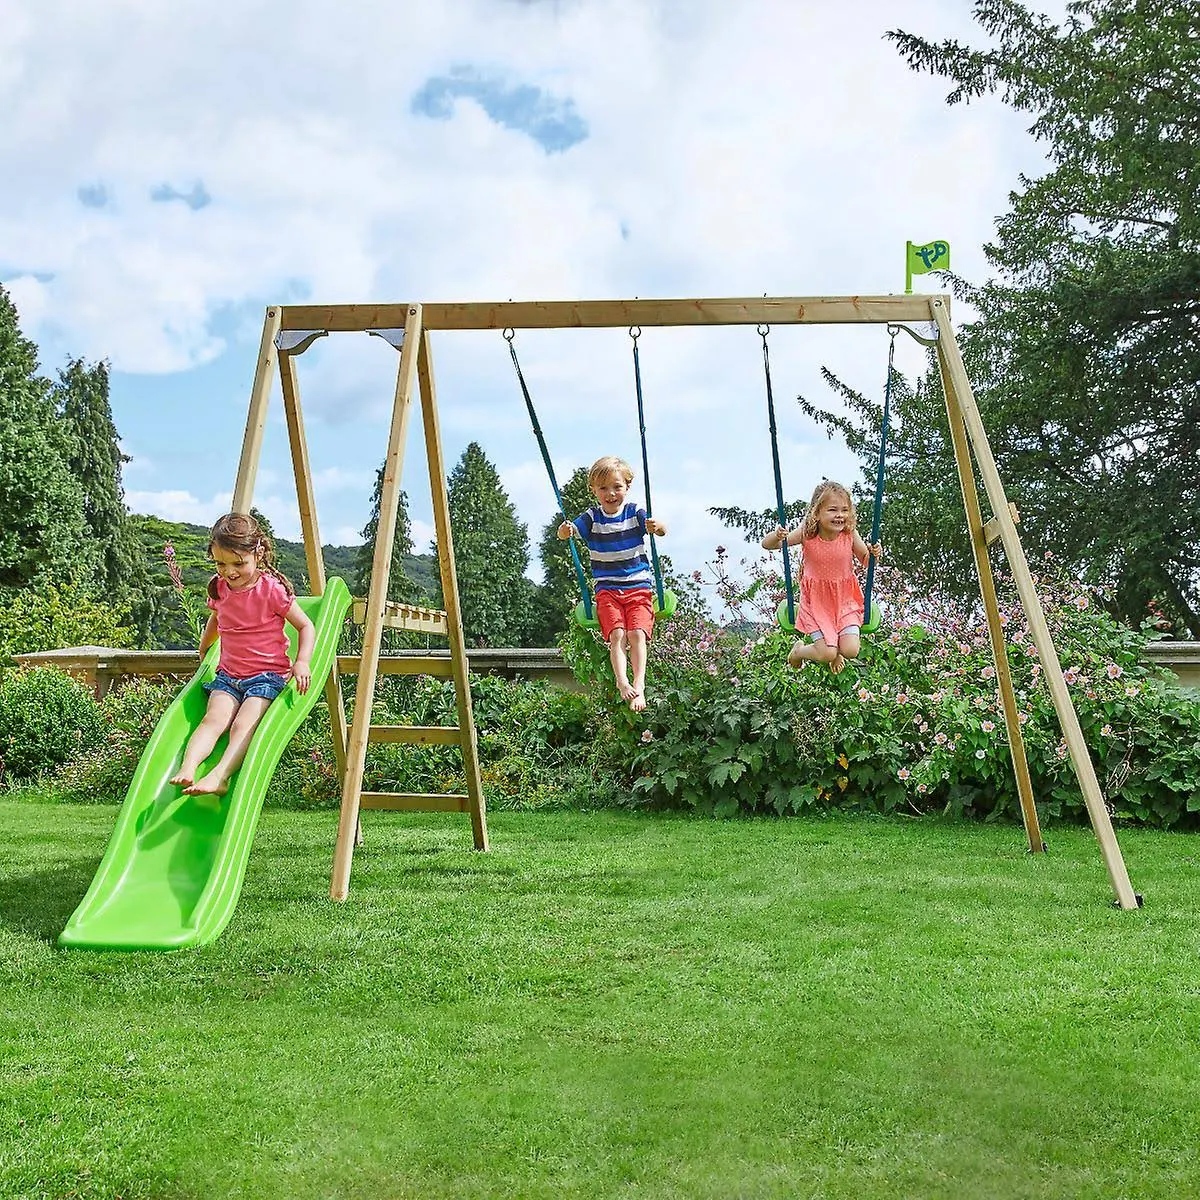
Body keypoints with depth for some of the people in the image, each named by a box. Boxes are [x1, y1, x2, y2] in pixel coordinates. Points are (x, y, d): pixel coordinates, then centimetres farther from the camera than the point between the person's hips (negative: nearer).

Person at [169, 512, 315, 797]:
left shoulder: (272, 589, -9)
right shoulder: (219, 589, 8)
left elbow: (306, 626, -5)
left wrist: (302, 662, -20)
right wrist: (203, 651, 43)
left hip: (268, 674, -4)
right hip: (228, 674, 4)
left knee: (243, 725, -27)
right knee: (214, 719, -23)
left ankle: (218, 777, -46)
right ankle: (187, 768, -42)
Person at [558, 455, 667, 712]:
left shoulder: (635, 513, 0)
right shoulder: (591, 518, 3)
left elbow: (662, 531, -13)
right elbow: (569, 531, -9)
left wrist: (657, 526, -37)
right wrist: (564, 531, -34)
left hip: (639, 586, -1)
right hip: (607, 588, 1)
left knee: (637, 633, -17)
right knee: (616, 634, -18)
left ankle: (639, 686, -22)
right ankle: (622, 683, -27)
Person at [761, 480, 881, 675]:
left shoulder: (850, 534, -13)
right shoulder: (806, 534, -18)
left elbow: (866, 560, 2)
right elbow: (767, 544, -16)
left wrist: (874, 553, -21)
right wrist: (777, 535, -39)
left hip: (845, 599, 2)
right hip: (816, 600, -2)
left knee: (850, 651, -13)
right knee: (827, 654, -12)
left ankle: (835, 651, 27)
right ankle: (798, 650, 24)